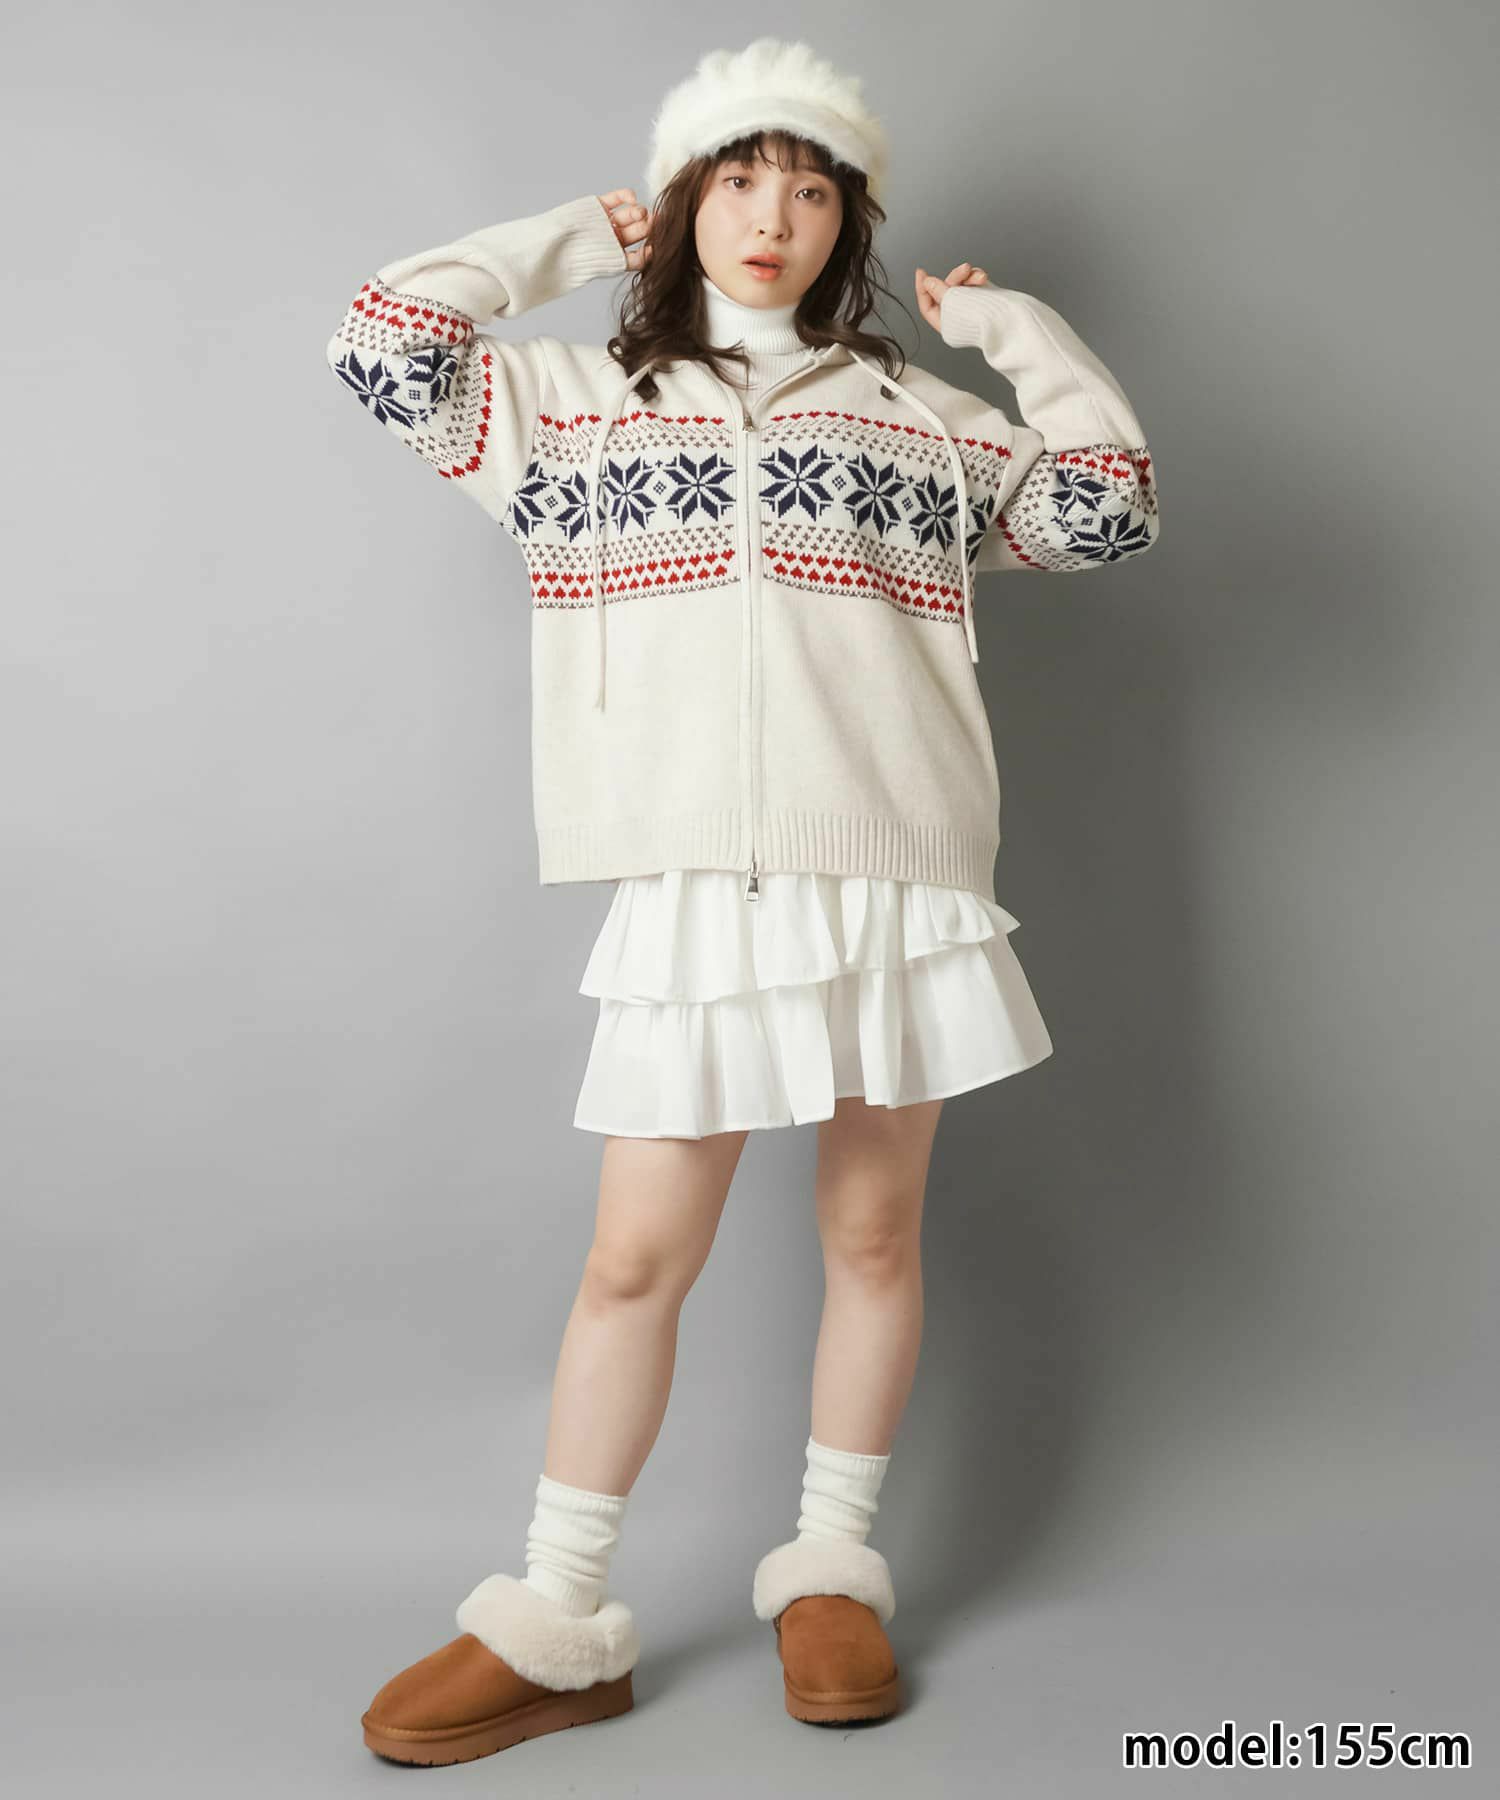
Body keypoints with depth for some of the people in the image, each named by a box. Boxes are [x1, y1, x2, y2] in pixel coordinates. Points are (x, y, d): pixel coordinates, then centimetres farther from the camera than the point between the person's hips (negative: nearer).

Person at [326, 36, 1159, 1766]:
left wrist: (1016, 325, 13)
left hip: (894, 874, 2)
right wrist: (565, 240, 12)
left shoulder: (923, 413, 14)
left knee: (874, 1233, 8)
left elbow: (1111, 510, 8)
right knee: (636, 1258, 1)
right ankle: (556, 1626, 14)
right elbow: (380, 349, 2)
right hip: (695, 894, -1)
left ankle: (832, 1572, 25)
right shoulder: (580, 400, 12)